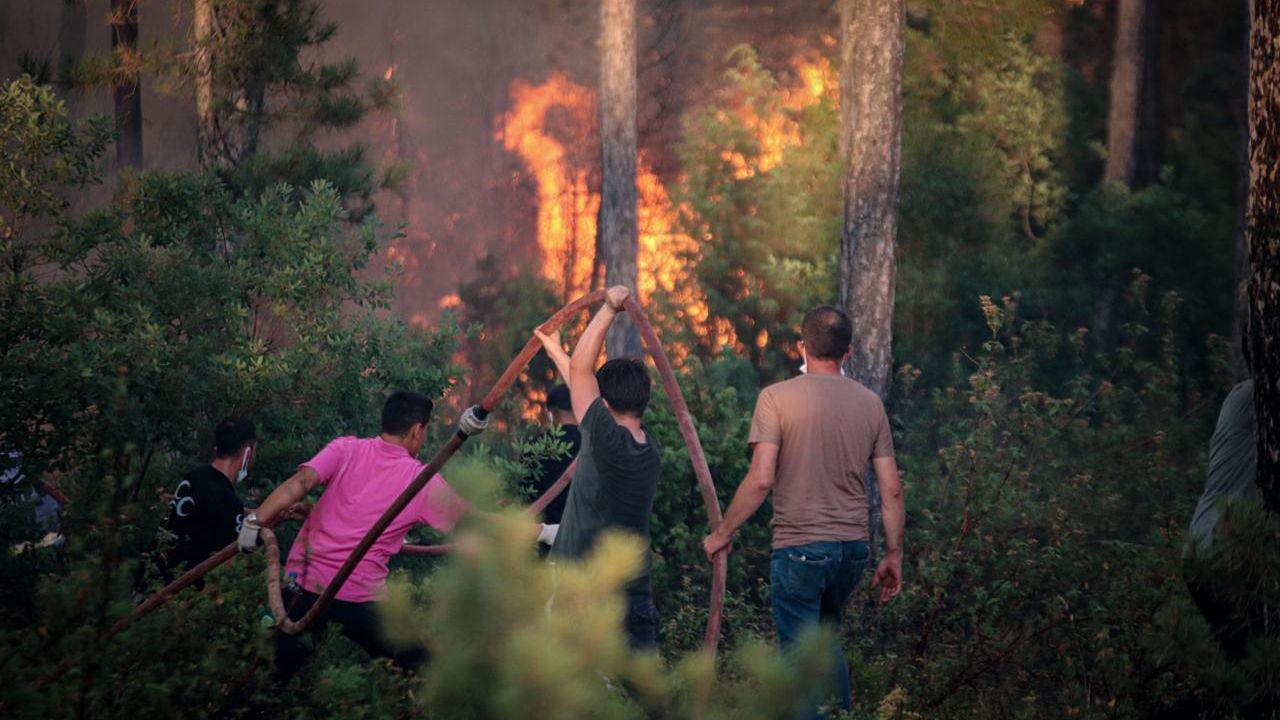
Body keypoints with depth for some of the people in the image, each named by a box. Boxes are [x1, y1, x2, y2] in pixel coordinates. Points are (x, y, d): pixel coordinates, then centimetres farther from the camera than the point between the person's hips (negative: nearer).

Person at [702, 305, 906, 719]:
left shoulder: (776, 398, -7)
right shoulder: (870, 403, 6)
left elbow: (761, 480, -13)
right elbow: (892, 490, 6)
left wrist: (722, 534, -2)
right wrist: (894, 555, 14)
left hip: (800, 547, -5)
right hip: (854, 547, 5)